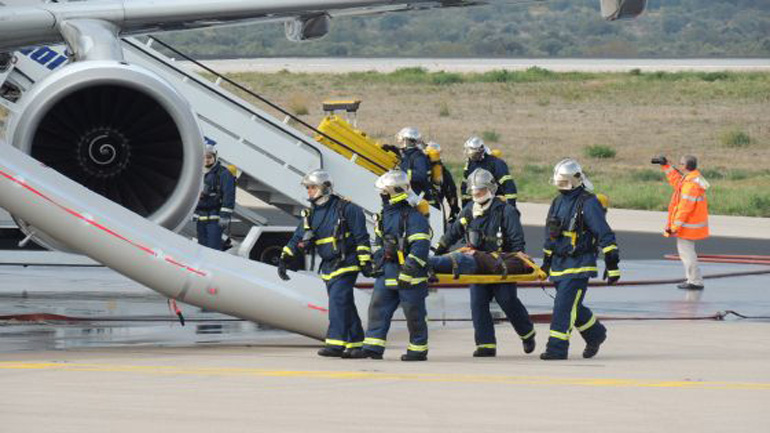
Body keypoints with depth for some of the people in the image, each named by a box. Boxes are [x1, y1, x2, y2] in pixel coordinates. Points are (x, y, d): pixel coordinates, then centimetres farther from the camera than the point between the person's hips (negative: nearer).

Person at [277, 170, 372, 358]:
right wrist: (284, 259, -1)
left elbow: (361, 238, -8)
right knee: (345, 306, 9)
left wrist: (365, 262, -12)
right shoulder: (310, 215, 11)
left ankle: (336, 343, -21)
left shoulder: (346, 208, -8)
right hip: (328, 267, 7)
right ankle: (355, 344, 15)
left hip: (346, 265, -7)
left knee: (338, 302, -17)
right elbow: (298, 240, 11)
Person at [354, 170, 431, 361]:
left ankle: (418, 350, 9)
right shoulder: (384, 216, 14)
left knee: (414, 313, 0)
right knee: (378, 307, 3)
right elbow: (378, 243, 27)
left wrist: (408, 271, -23)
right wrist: (377, 263, 20)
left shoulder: (413, 216, -14)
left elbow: (420, 246, -20)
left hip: (408, 274, -8)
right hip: (387, 272, 8)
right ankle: (373, 347, 4)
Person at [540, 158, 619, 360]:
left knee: (565, 305, -13)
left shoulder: (588, 203, -12)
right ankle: (595, 334, 34)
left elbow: (605, 235, -14)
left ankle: (557, 347, -12)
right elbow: (550, 233, 26)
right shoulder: (558, 202, 13)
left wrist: (612, 265, -16)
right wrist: (547, 261, 27)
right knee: (572, 306, 13)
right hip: (559, 264, 8)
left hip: (579, 265, -8)